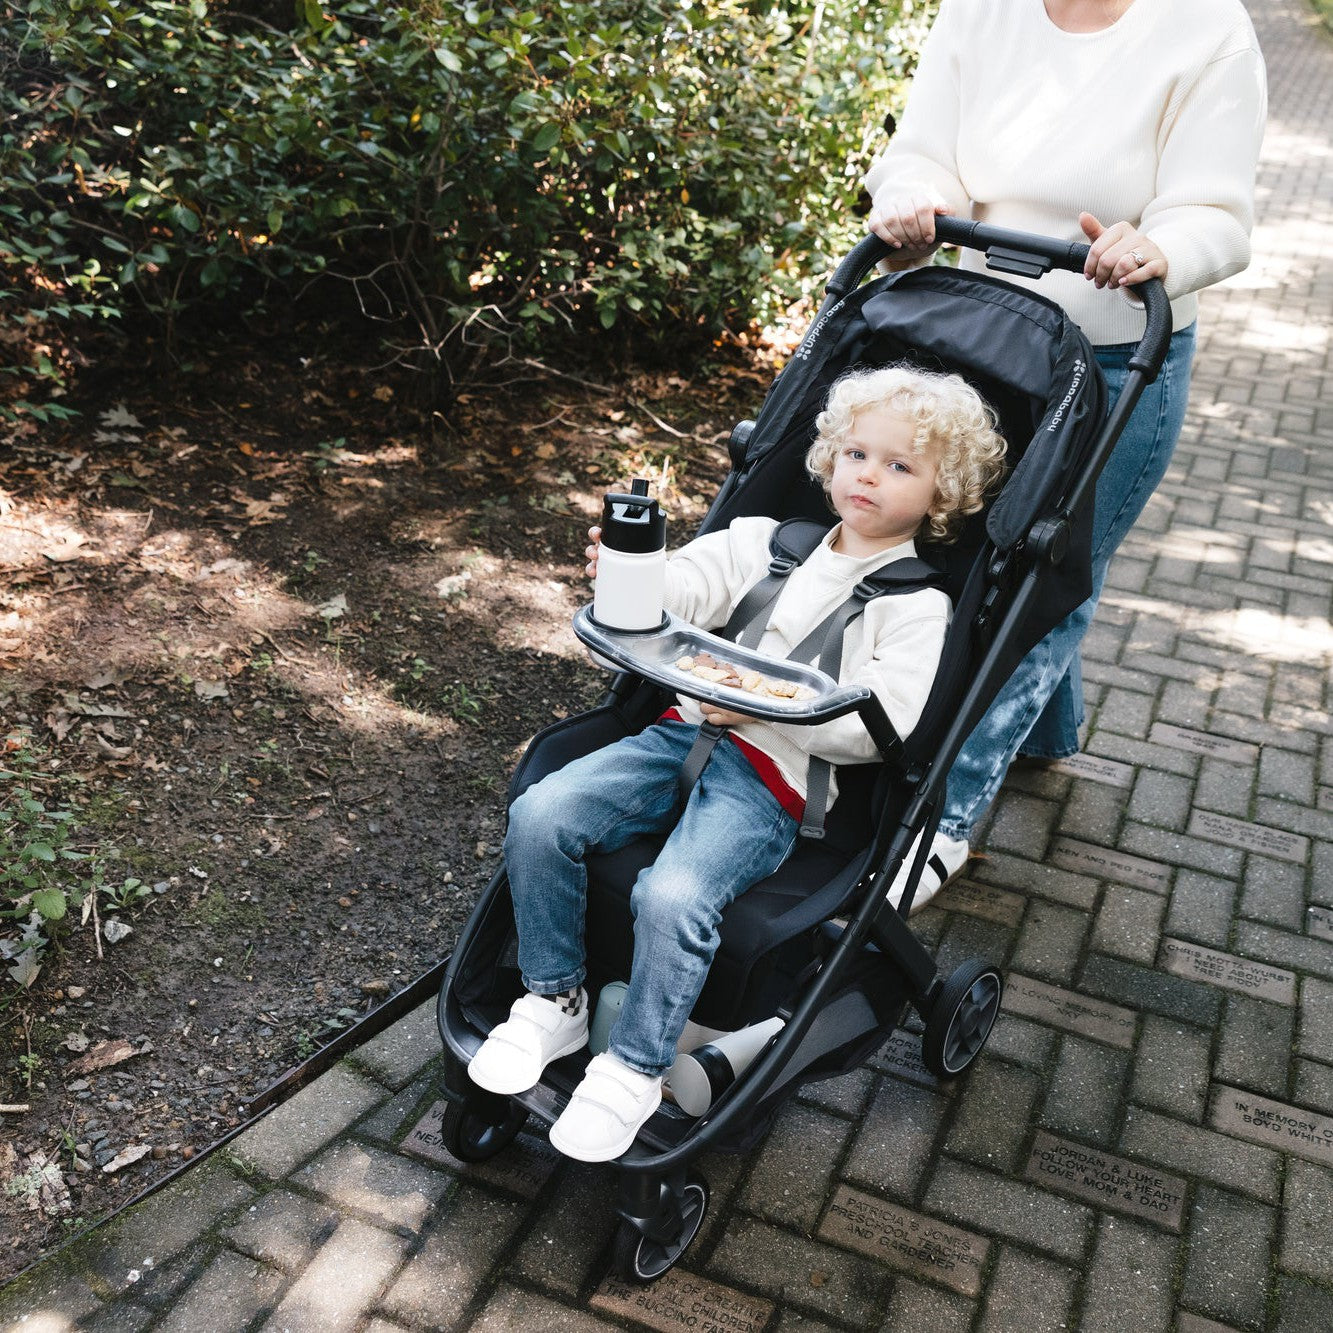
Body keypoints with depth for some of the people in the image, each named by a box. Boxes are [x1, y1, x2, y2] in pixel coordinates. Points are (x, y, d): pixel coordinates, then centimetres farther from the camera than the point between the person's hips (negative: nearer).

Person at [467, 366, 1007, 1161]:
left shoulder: (917, 605, 3)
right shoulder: (770, 541, 18)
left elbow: (879, 727, -8)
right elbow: (685, 586, 5)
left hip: (774, 782, -5)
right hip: (685, 733, 5)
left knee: (673, 898, -29)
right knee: (540, 815, -15)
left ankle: (636, 1070, -5)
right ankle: (556, 1001, 4)